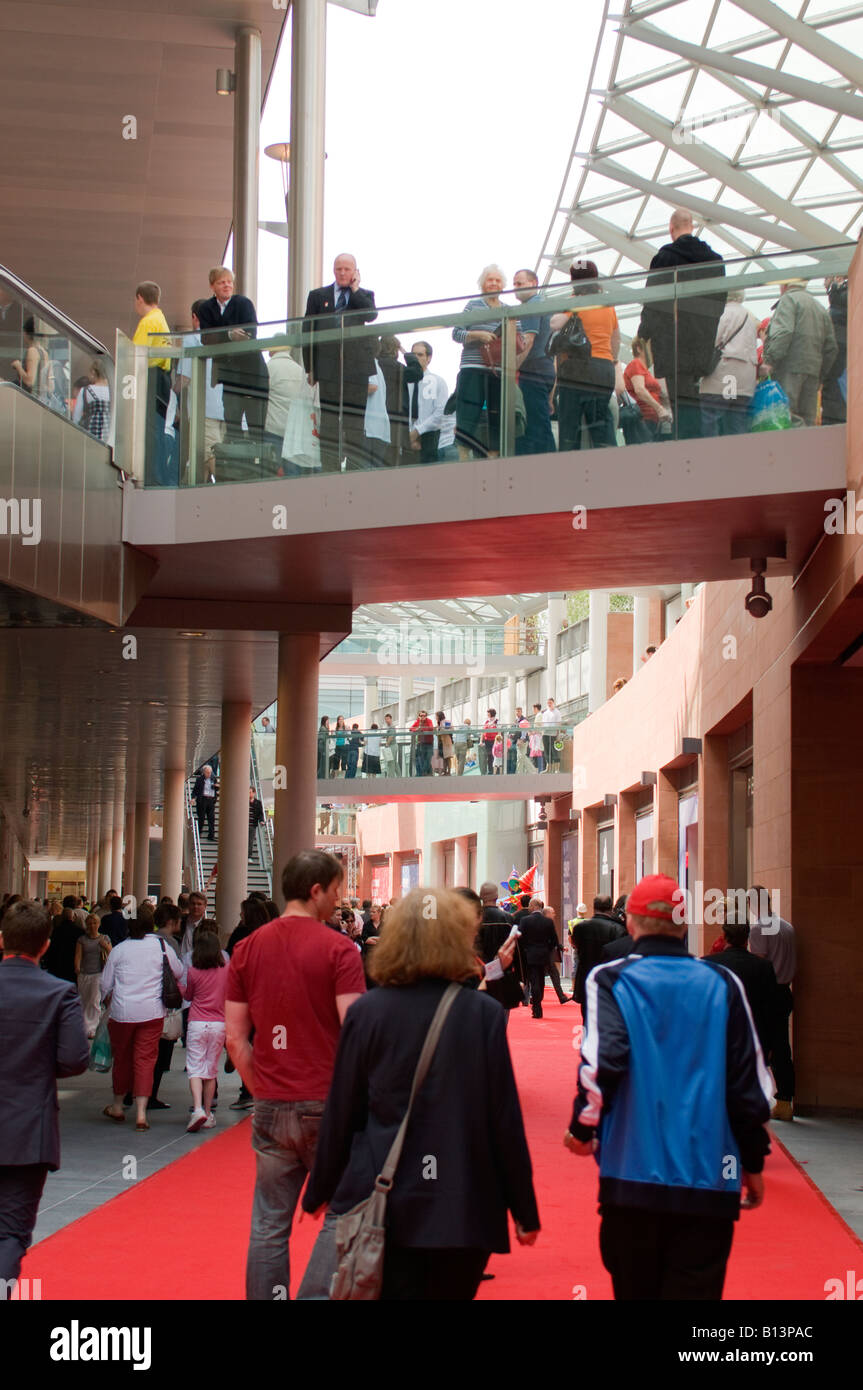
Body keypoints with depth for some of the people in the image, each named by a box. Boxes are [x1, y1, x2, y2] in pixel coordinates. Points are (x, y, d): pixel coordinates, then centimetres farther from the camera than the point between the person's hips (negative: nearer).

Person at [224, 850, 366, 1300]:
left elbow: (235, 1037, 5)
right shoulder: (338, 949, -9)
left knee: (269, 1224, 10)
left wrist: (261, 1090, 12)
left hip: (271, 1107, 4)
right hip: (327, 1104, -4)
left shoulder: (248, 948, 5)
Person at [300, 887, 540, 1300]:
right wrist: (524, 1209, 5)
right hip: (465, 1207, 0)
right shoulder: (483, 1013, -6)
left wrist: (319, 1192, 15)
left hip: (381, 1204, 0)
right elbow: (505, 1116, -4)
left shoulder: (366, 1011, -4)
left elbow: (340, 1113, 2)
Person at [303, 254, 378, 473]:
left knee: (355, 420, 1)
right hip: (328, 366, 0)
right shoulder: (318, 295, 12)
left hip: (357, 366, 0)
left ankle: (356, 468, 5)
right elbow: (308, 332, 9)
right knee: (329, 420, 1)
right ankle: (329, 469, 3)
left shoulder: (365, 295, 11)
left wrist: (354, 289, -4)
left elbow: (371, 315, -11)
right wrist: (310, 368, 3)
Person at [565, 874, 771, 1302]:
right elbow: (748, 1080, 5)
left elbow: (601, 1062, -16)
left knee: (635, 1287, 15)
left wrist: (582, 1128, -1)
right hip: (709, 1179, 1)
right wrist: (753, 1162, 14)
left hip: (632, 1171, -1)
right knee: (696, 1288, 3)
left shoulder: (612, 981, -2)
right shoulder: (721, 984, 4)